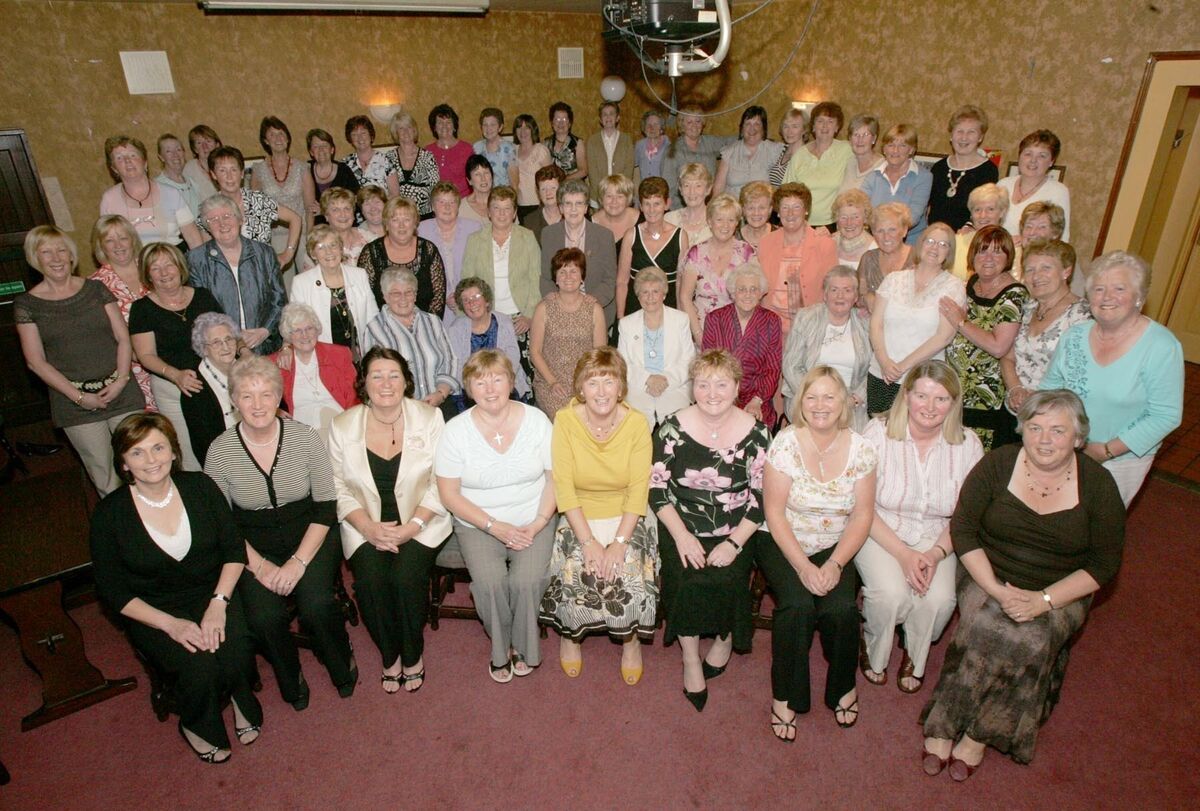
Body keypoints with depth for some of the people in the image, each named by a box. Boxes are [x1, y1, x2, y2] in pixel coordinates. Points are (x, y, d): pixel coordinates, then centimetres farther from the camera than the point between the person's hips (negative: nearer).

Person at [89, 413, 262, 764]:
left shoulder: (200, 487, -5)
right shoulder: (109, 514, -9)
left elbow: (234, 549, -1)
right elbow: (113, 590, -6)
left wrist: (218, 602, -16)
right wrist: (170, 624, -19)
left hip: (212, 593, 1)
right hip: (153, 611, -1)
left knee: (237, 652, -26)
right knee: (198, 666, -26)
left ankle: (241, 702, 9)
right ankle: (197, 726, 8)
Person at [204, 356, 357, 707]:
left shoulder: (306, 437, -8)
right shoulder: (220, 450, -6)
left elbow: (326, 507, -6)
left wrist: (298, 561, -15)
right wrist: (259, 565, -13)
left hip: (309, 537, -1)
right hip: (253, 546, 1)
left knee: (317, 605, -25)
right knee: (264, 617, -24)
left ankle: (342, 666, 9)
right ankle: (290, 678, 9)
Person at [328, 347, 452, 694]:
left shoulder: (429, 418, -4)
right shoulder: (343, 425, 1)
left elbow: (441, 482, -6)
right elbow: (338, 486, 1)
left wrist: (411, 527, -16)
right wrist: (368, 527, -14)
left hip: (420, 521, -1)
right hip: (365, 524, 2)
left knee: (407, 577, -24)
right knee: (370, 580, -22)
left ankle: (412, 655, 4)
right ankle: (388, 654, 7)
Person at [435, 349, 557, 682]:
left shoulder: (536, 420, -4)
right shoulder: (456, 430, -7)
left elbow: (555, 478, -1)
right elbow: (449, 494, -5)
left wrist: (537, 524, -13)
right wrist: (494, 526, -14)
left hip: (533, 521, 1)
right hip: (478, 524, 0)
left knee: (528, 580, -24)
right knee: (489, 581, -25)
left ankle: (523, 646, 7)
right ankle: (501, 647, 6)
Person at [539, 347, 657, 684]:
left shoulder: (637, 423, -10)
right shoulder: (565, 420, -12)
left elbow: (638, 490, -11)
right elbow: (563, 487, -13)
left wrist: (620, 541, -21)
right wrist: (588, 541, -20)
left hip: (625, 518, 0)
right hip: (578, 518, 0)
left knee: (629, 578, -21)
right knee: (574, 578, -20)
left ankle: (631, 639, 12)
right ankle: (571, 636, 14)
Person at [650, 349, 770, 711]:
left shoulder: (754, 432, -4)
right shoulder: (674, 427, -4)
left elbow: (761, 497, -3)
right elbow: (657, 487, -4)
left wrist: (735, 543, -14)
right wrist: (681, 535, -14)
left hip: (735, 530, 0)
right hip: (682, 526, 0)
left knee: (726, 579, -22)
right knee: (686, 579, -23)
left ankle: (725, 637, 11)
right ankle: (690, 659, 0)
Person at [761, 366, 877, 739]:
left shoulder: (860, 449, -4)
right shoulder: (785, 444, -12)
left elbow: (862, 514, -3)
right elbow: (774, 512, -12)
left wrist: (835, 564, -16)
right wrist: (803, 566, -19)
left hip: (836, 549, 2)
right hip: (784, 545, -2)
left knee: (841, 608, -22)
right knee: (797, 606, -26)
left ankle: (843, 687, 10)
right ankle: (785, 696, -2)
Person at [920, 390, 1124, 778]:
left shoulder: (1098, 484, -5)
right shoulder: (998, 463, -7)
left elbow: (1104, 564, -4)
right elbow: (962, 529, -8)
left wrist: (1043, 600, -18)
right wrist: (997, 589, -19)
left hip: (1060, 593, 1)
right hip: (989, 579, 0)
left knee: (1032, 639, -28)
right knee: (983, 625, -29)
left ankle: (979, 734, -10)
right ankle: (943, 727, -15)